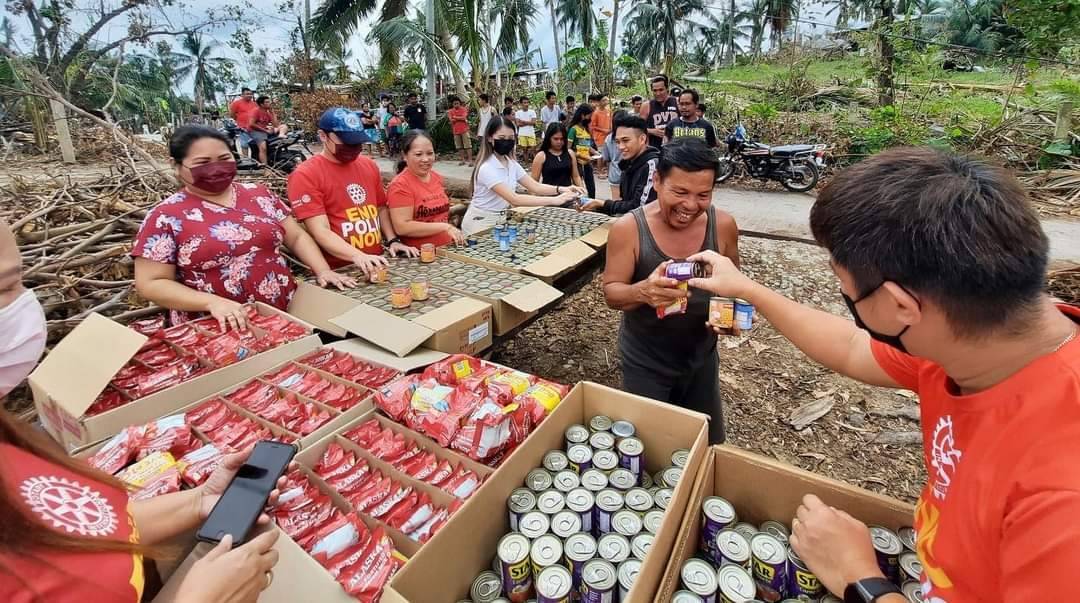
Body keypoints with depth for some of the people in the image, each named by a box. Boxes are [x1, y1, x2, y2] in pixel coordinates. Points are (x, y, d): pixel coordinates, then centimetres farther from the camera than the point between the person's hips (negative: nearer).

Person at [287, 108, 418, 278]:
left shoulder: (369, 165, 12)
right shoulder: (305, 175, -6)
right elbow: (321, 232, -13)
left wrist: (392, 240, 6)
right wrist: (357, 256, -26)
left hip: (376, 264, 5)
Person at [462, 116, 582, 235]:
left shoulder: (511, 163, 2)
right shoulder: (487, 168, -24)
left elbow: (535, 187, -3)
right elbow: (514, 199, -34)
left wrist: (560, 189, -22)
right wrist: (554, 200, -38)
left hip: (501, 219, 8)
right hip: (481, 223, -8)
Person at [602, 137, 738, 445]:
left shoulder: (723, 225, -11)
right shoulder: (628, 228, -20)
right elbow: (611, 292, -15)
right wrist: (642, 291, -37)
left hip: (702, 358, 3)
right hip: (645, 363, -3)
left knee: (707, 444, 23)